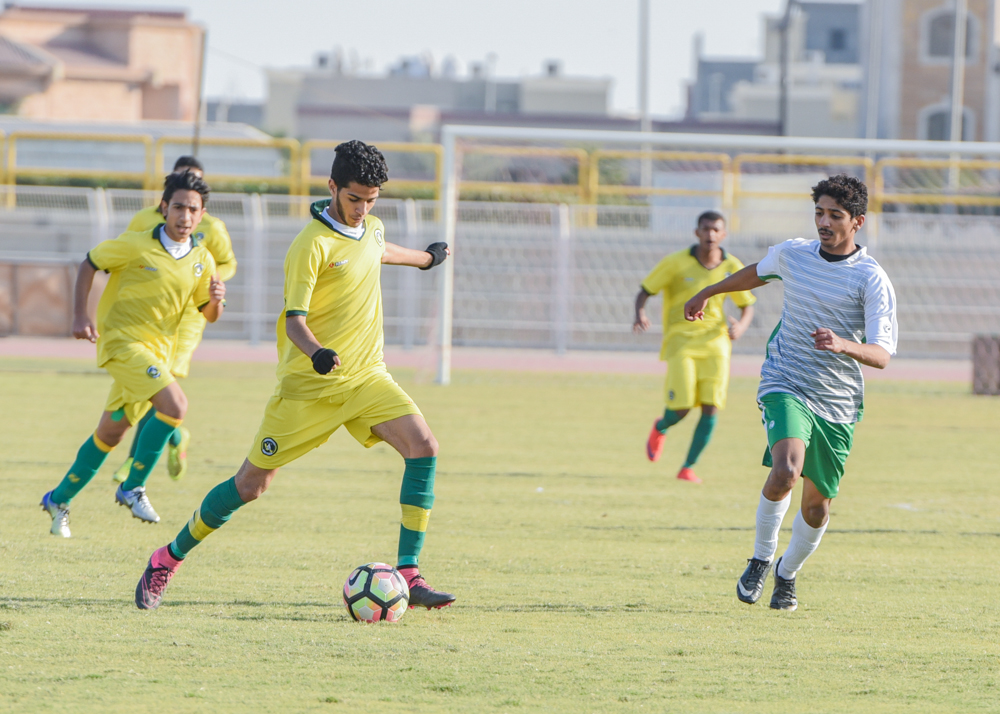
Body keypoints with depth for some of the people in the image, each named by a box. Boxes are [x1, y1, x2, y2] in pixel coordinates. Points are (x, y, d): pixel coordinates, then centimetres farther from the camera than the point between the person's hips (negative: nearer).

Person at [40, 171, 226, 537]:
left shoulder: (202, 260, 2)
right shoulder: (135, 246, -12)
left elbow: (208, 314, 11)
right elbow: (88, 264, 1)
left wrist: (216, 300, -13)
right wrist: (80, 315, -9)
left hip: (158, 350, 6)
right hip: (121, 339, -6)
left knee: (111, 432, 13)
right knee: (175, 404, -25)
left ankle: (59, 499, 29)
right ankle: (133, 488, -13)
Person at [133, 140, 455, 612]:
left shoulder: (371, 229, 7)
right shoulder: (312, 244, -16)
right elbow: (294, 319, -20)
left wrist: (425, 259, 51)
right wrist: (317, 352, -40)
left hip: (366, 377, 6)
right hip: (309, 385, -6)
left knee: (423, 446, -18)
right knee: (251, 484, -1)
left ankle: (408, 574, -16)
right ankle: (168, 560, 19)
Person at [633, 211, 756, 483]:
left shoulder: (732, 267, 3)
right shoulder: (675, 263, -5)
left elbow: (747, 305, 14)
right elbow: (644, 292, 1)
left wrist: (741, 326, -9)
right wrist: (640, 314, -22)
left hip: (715, 341, 3)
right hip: (681, 339, -3)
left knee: (711, 407, -10)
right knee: (681, 407, -11)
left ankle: (688, 468, 4)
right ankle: (660, 428, 28)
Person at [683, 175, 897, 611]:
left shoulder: (871, 279, -8)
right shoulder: (790, 254, 2)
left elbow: (882, 355, -14)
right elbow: (757, 273, 26)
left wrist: (843, 344, -35)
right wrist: (707, 293, 40)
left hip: (838, 402, 0)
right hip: (785, 386, 0)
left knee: (817, 504, 7)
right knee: (785, 473, -27)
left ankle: (787, 574, 36)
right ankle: (761, 558, -4)